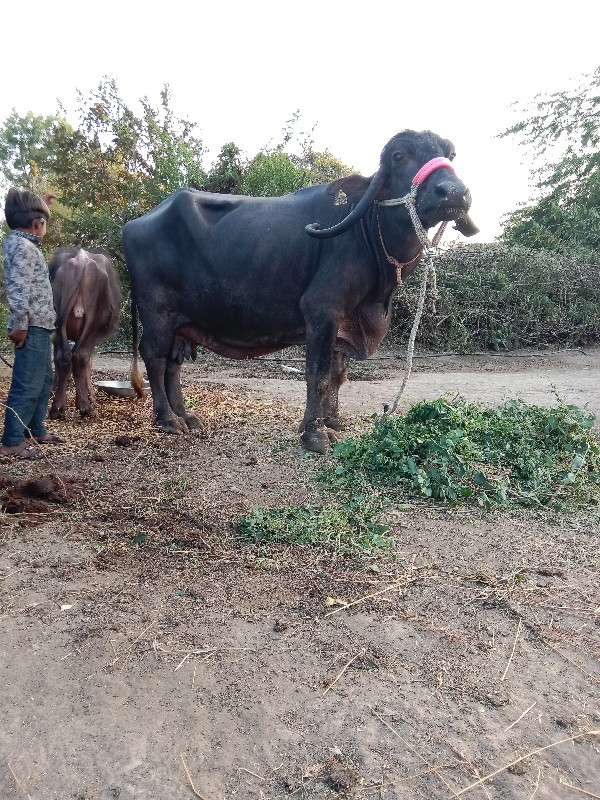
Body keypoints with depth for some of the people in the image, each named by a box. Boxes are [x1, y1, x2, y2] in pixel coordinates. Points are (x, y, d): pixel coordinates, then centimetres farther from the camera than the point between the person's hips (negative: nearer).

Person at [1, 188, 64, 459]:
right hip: (32, 328, -10)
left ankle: (35, 430, 27)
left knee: (44, 381, 18)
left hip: (40, 327, 10)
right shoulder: (23, 247, -14)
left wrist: (41, 206, 45)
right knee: (27, 385, -8)